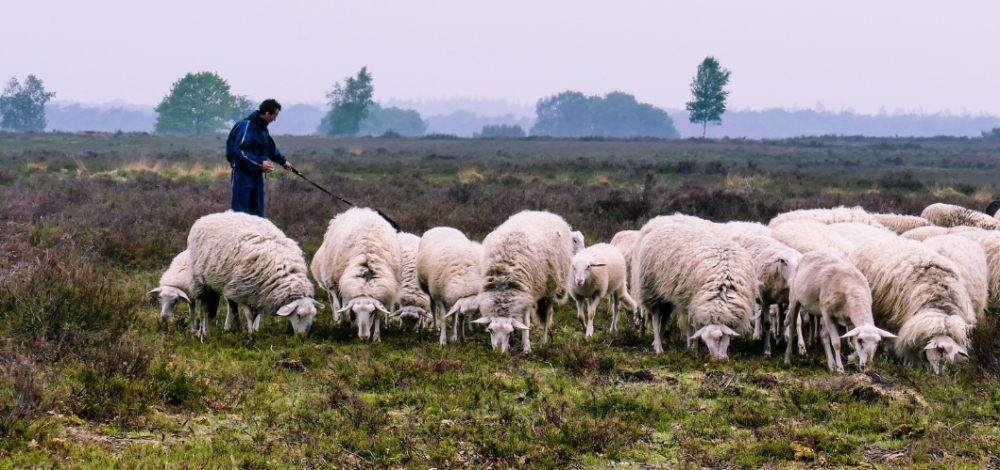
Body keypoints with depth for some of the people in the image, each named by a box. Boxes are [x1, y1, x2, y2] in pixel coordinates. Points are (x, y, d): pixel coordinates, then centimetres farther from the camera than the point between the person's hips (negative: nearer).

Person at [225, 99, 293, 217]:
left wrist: (283, 161, 41)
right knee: (240, 210, -10)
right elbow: (240, 150, -21)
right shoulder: (246, 125, -15)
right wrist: (260, 163, -23)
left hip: (256, 174, 9)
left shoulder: (262, 128, 14)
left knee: (257, 210, 12)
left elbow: (271, 148, 31)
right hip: (243, 173, -9)